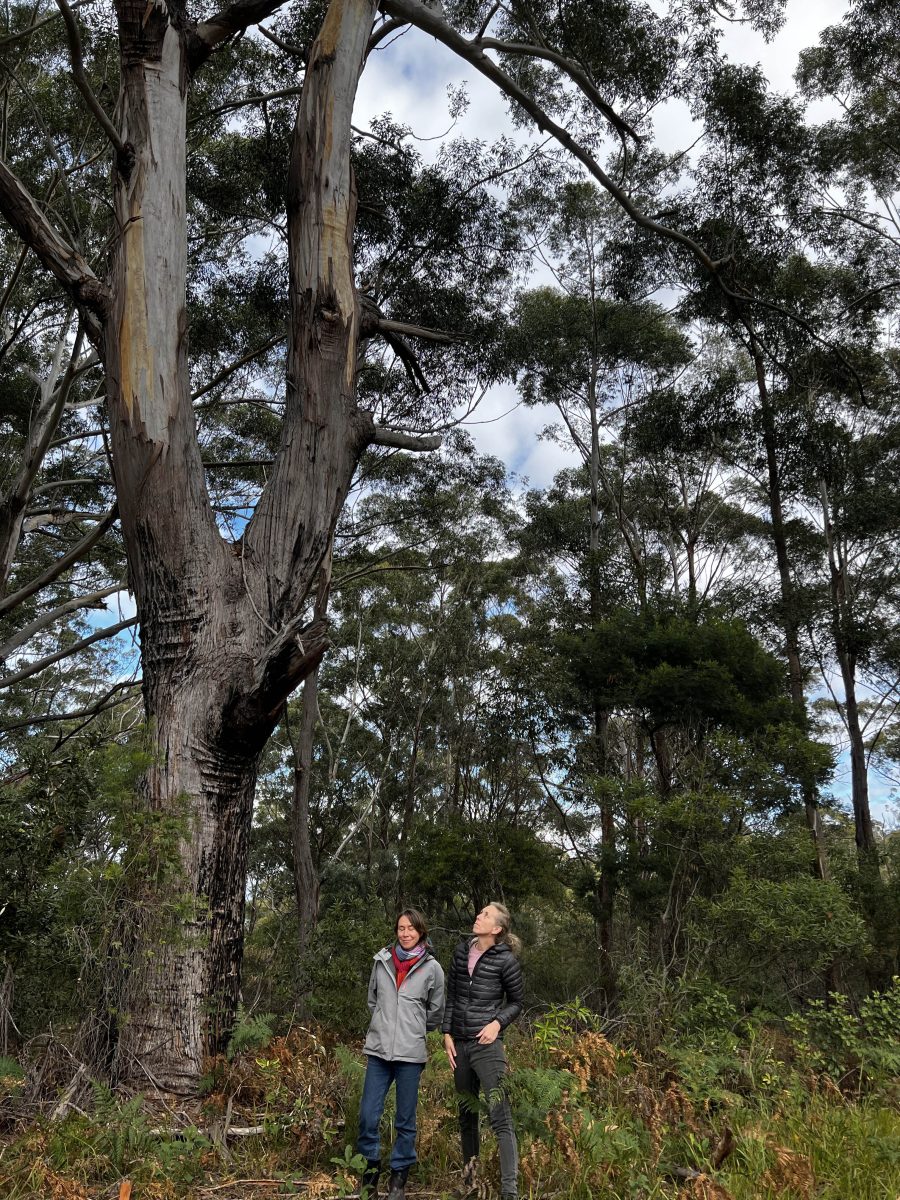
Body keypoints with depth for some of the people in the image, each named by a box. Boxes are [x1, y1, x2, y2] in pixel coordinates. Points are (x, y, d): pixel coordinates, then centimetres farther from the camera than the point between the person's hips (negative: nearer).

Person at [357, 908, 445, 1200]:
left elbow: (436, 1012, 9)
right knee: (368, 1116, 2)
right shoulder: (382, 961, 3)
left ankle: (399, 1176, 21)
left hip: (410, 1053, -2)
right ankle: (371, 1167, 22)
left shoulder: (432, 968, -2)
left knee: (405, 1121, 6)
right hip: (378, 1050, 2)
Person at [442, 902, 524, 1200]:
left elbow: (516, 1003, 2)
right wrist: (447, 1034, 5)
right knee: (466, 1114, 18)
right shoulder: (462, 951, 5)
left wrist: (498, 1023, -14)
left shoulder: (505, 960, -8)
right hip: (459, 1044, 5)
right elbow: (450, 995, 10)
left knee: (501, 1118, -11)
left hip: (487, 1044, -5)